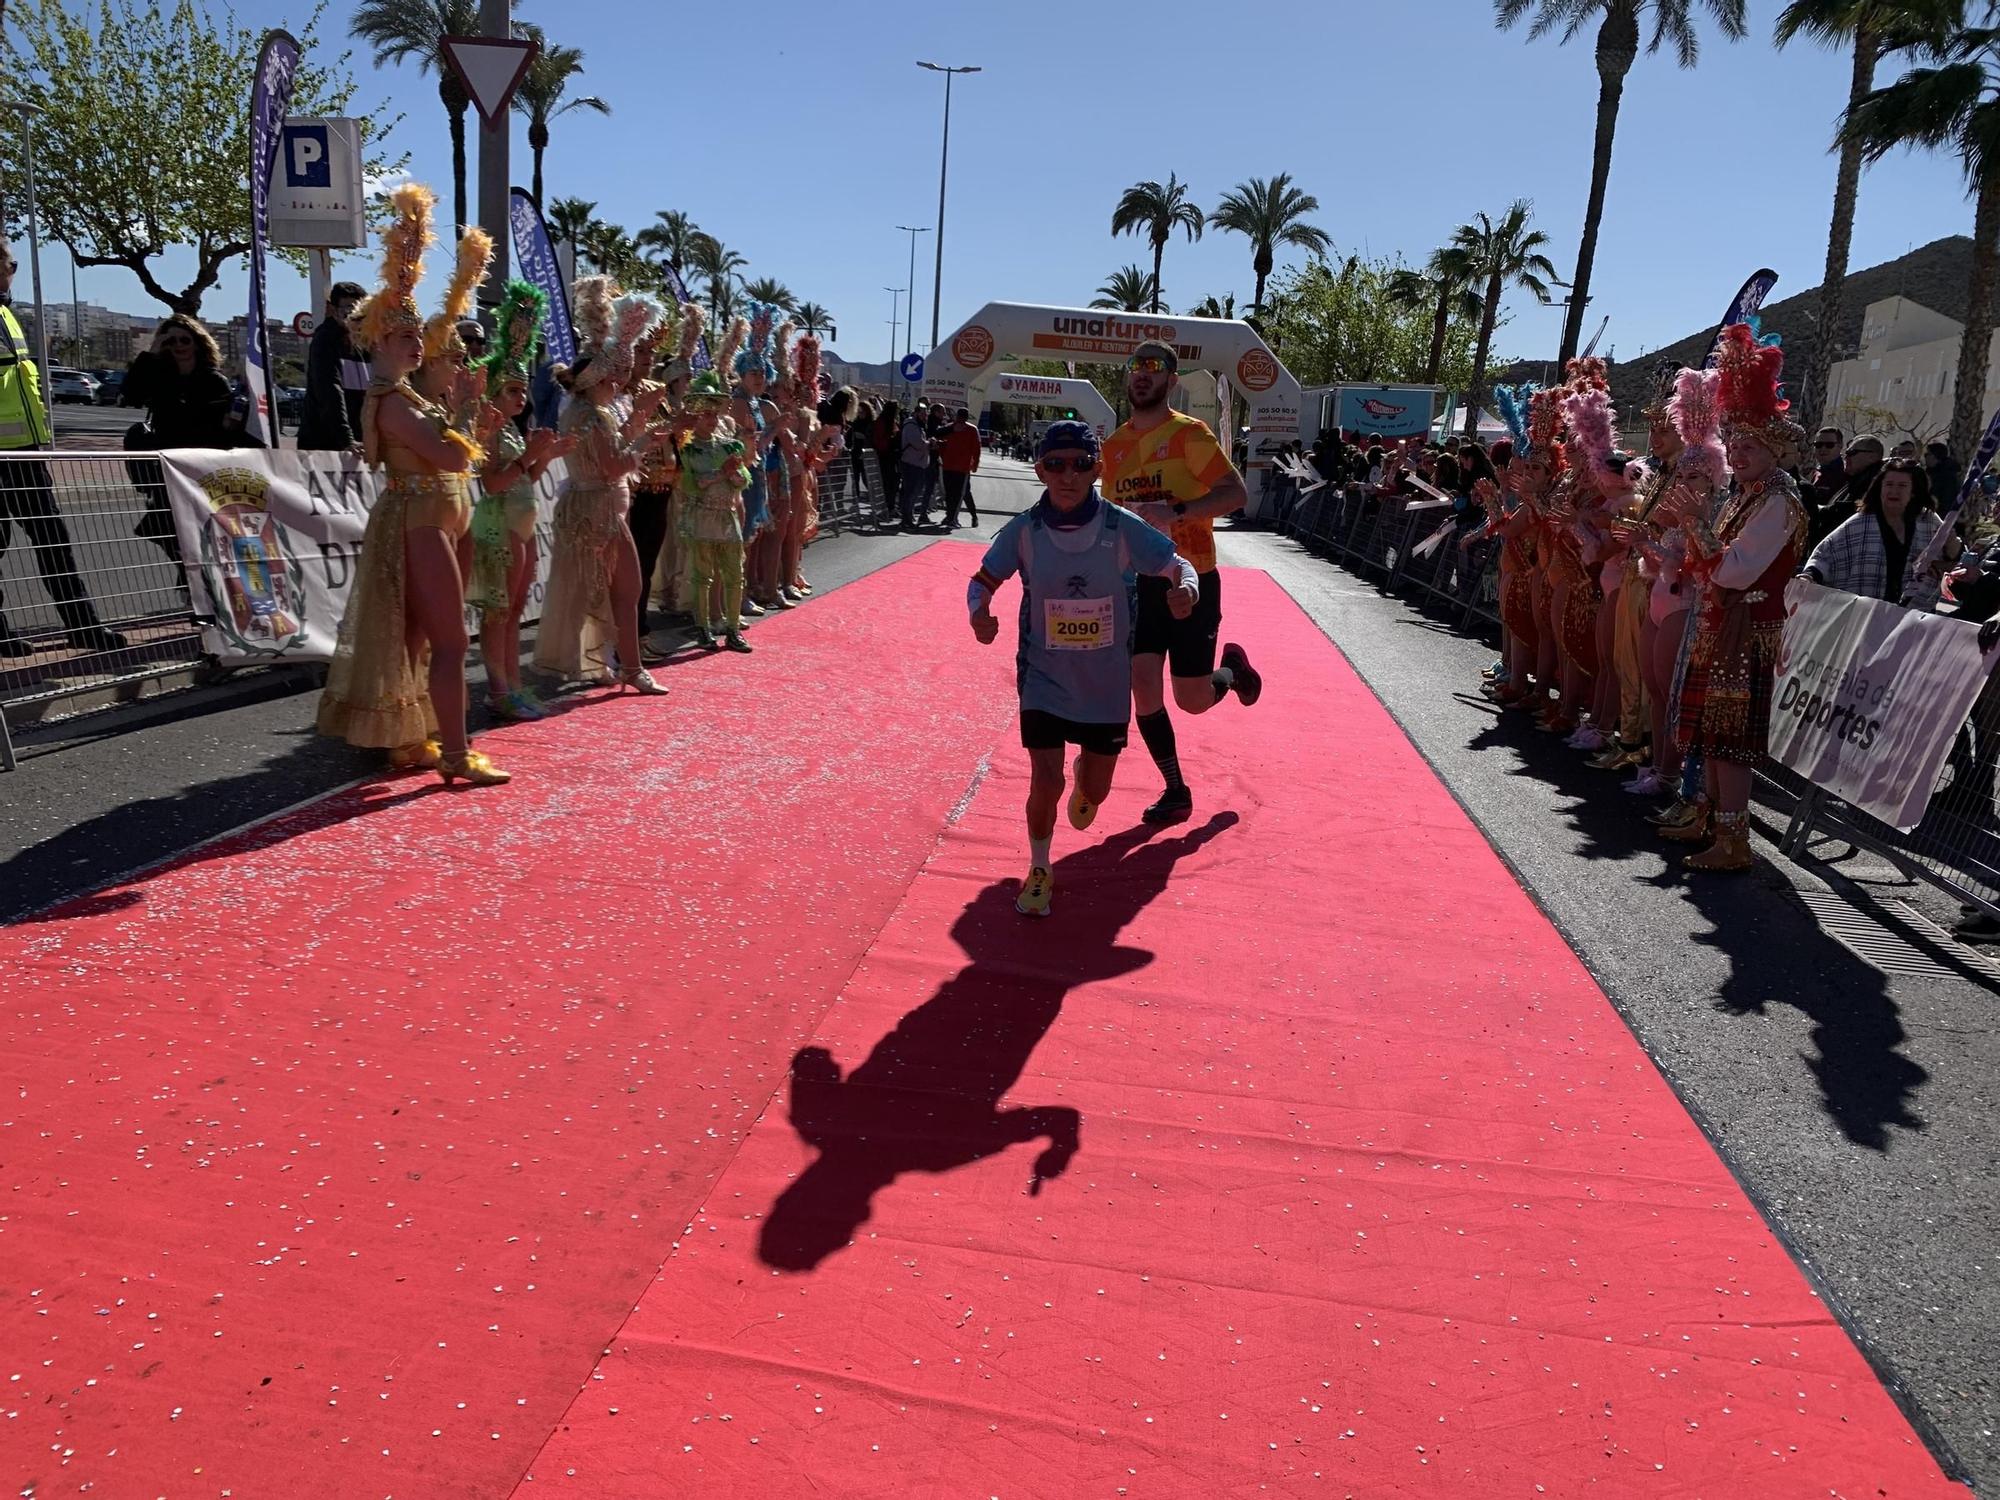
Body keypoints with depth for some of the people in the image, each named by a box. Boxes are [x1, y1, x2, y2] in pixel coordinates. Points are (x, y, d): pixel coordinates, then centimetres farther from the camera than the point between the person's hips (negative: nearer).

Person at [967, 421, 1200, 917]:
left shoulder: (1121, 527, -13)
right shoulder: (1024, 530, -11)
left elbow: (1178, 565, -5)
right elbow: (983, 580, 1)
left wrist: (1185, 588, -28)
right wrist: (979, 612, -21)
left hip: (1106, 679, 1)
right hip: (1044, 675, -1)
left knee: (1096, 789, 12)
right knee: (1045, 782, -10)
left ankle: (1084, 788, 53)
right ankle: (1039, 871, 17)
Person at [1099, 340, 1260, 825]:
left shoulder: (1189, 433, -9)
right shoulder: (1114, 445, 9)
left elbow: (1234, 492, -18)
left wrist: (1177, 511, -30)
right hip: (1138, 582, 5)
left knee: (1192, 700, -1)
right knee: (1144, 688, -2)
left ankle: (1232, 670, 35)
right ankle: (1176, 791, 13)